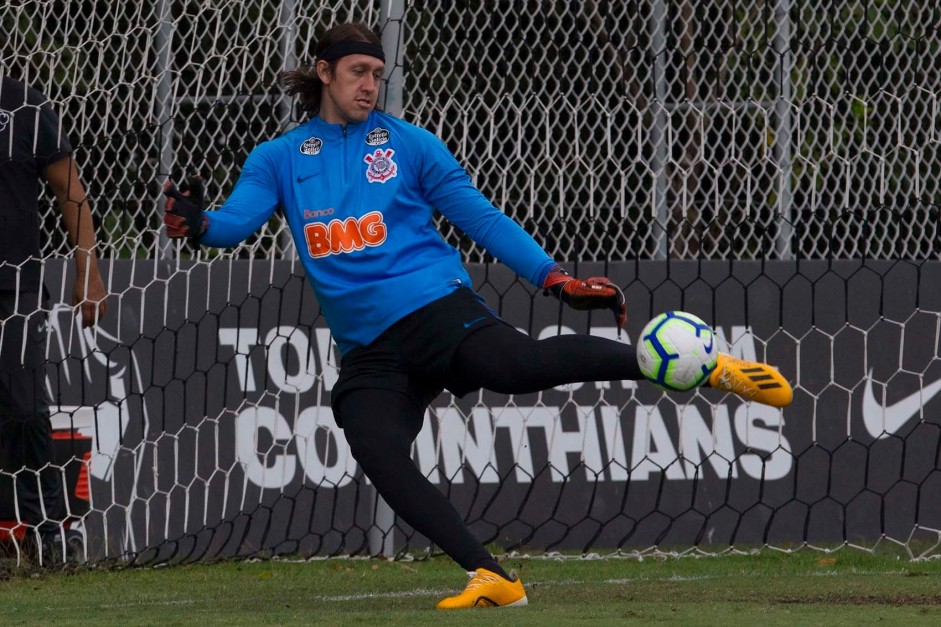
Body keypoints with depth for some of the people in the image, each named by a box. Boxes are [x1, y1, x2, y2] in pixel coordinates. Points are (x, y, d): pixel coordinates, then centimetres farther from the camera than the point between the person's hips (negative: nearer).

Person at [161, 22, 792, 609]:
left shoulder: (407, 144, 8)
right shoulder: (279, 159, 12)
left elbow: (482, 219, 8)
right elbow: (237, 220, -2)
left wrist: (556, 278, -1)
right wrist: (197, 224, -26)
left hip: (438, 311, -3)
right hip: (369, 353, 3)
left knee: (519, 364, -32)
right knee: (381, 458, -22)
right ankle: (491, 579, -16)